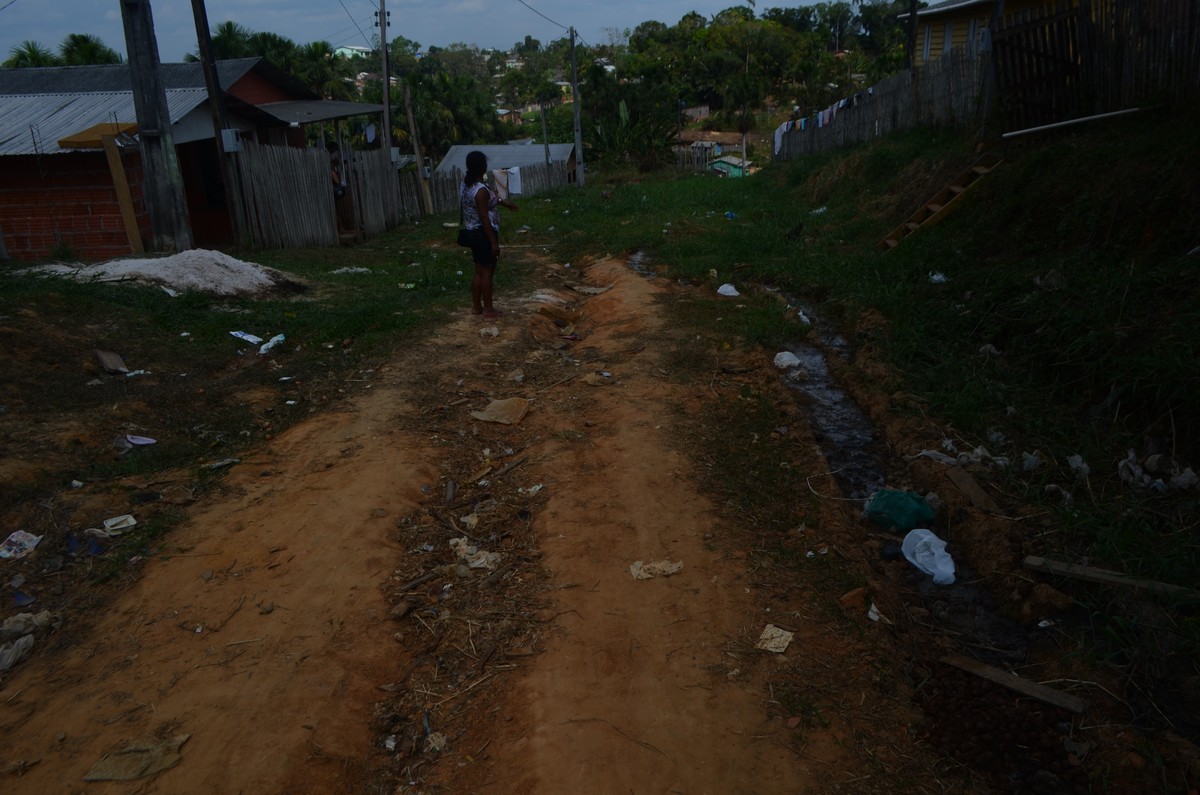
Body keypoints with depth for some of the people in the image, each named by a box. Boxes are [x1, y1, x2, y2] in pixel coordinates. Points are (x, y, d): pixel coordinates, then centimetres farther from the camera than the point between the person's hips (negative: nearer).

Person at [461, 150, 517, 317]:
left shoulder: (467, 183, 4)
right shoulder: (481, 190, -22)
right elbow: (484, 218, -22)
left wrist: (501, 201, 28)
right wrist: (494, 242, -19)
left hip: (473, 233, 9)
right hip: (484, 234, -9)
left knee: (479, 270, 16)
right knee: (488, 271, 1)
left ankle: (476, 306, 22)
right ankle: (488, 309, 8)